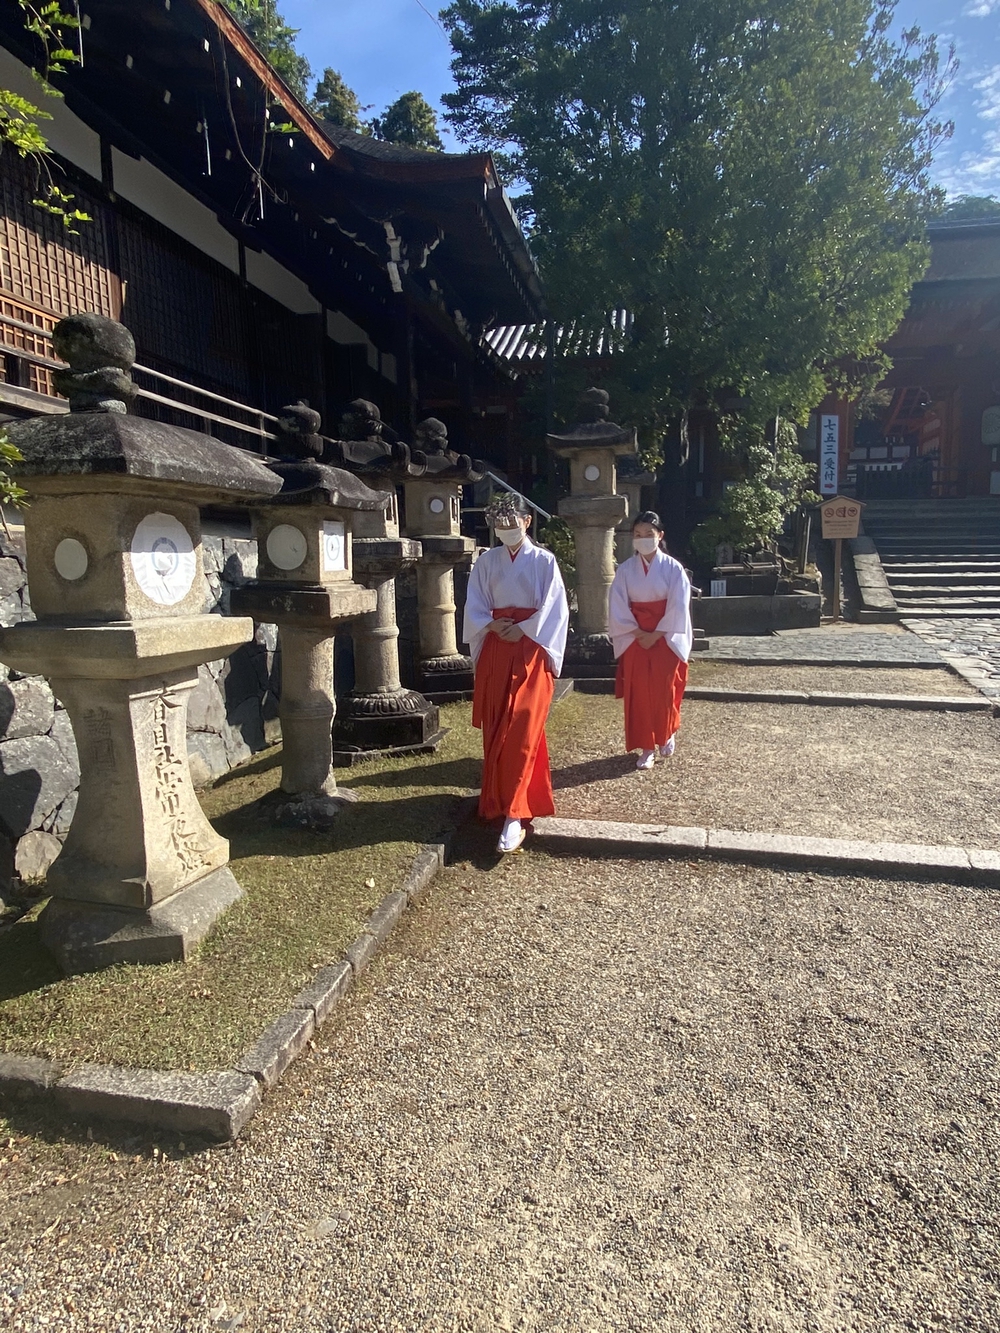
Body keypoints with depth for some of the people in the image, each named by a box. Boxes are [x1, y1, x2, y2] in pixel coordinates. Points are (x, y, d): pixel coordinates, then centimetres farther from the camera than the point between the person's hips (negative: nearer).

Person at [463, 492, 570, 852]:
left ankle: (514, 815, -10)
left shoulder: (544, 561, 0)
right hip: (495, 651, 4)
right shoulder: (486, 562, 8)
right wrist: (494, 625, -12)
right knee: (495, 729, 6)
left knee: (521, 731, -9)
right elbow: (474, 607, 5)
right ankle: (500, 797, 23)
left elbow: (553, 610, -5)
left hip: (531, 650, -3)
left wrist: (521, 630, -13)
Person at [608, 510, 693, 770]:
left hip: (666, 638, -1)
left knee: (664, 690, 4)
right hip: (635, 639, 2)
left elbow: (678, 607, -9)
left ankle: (668, 735, 30)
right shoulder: (625, 569, -1)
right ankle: (647, 747, 10)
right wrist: (638, 633, -12)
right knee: (638, 692, 1)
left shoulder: (673, 568, -6)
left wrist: (656, 635, -13)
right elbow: (618, 607, -4)